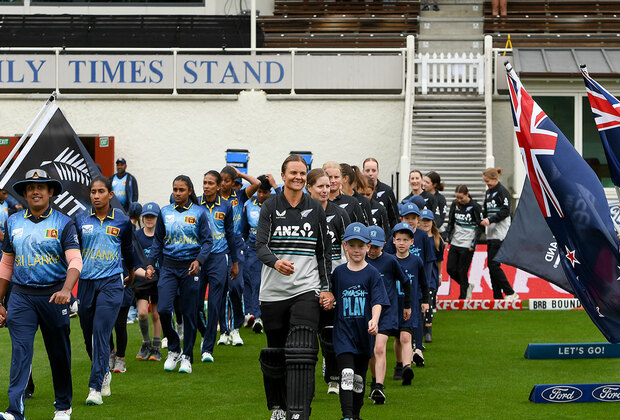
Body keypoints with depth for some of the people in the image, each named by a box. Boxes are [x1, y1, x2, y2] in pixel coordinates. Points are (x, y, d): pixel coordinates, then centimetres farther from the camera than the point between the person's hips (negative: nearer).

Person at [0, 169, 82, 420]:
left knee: (59, 353, 9)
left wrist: (66, 290, -30)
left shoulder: (63, 223, -1)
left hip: (53, 295, -1)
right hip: (21, 296, 1)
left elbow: (75, 261, -12)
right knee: (20, 352, -10)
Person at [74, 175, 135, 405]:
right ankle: (104, 372, 35)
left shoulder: (122, 221, 2)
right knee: (88, 335, 9)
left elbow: (127, 249, 19)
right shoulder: (80, 220, 3)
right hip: (86, 282, 3)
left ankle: (95, 387, -15)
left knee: (101, 332, -14)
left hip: (111, 282, -3)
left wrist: (131, 274, 32)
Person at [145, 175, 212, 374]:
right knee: (163, 309, -12)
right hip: (169, 266, 2)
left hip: (190, 268, -2)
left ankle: (187, 357, 15)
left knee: (189, 313, 2)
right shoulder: (165, 212, 7)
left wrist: (199, 260, -16)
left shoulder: (199, 213, 0)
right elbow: (158, 240, 15)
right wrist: (150, 263, 5)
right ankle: (173, 350, 9)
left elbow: (208, 240, 0)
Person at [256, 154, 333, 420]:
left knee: (301, 352, -15)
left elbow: (325, 252, 14)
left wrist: (326, 288, 7)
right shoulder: (270, 207, 2)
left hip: (306, 290, 0)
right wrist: (275, 261, -29)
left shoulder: (315, 209, 8)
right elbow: (260, 245, -8)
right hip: (273, 291, 0)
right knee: (275, 353, 10)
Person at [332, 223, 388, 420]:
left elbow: (377, 301, -13)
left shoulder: (372, 274, -3)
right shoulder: (338, 272, 4)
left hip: (364, 331, 0)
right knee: (346, 373, -15)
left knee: (359, 377, 12)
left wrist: (374, 320, -28)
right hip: (343, 330, 0)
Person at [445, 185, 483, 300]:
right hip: (455, 243, 6)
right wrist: (447, 239, 7)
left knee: (462, 271, -4)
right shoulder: (455, 204, 4)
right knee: (450, 269, 3)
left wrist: (473, 244, -10)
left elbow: (480, 226, -6)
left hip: (467, 245, -6)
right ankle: (467, 286, 25)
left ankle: (463, 297, 6)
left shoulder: (475, 207, -10)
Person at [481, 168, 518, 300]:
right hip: (491, 234, 9)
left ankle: (510, 293, -8)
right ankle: (497, 297, 9)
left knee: (493, 264, -13)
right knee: (491, 265, 6)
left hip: (500, 234, -9)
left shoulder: (503, 192, -8)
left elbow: (505, 211, -15)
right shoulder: (488, 192, 18)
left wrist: (490, 220, -24)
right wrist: (483, 221, 6)